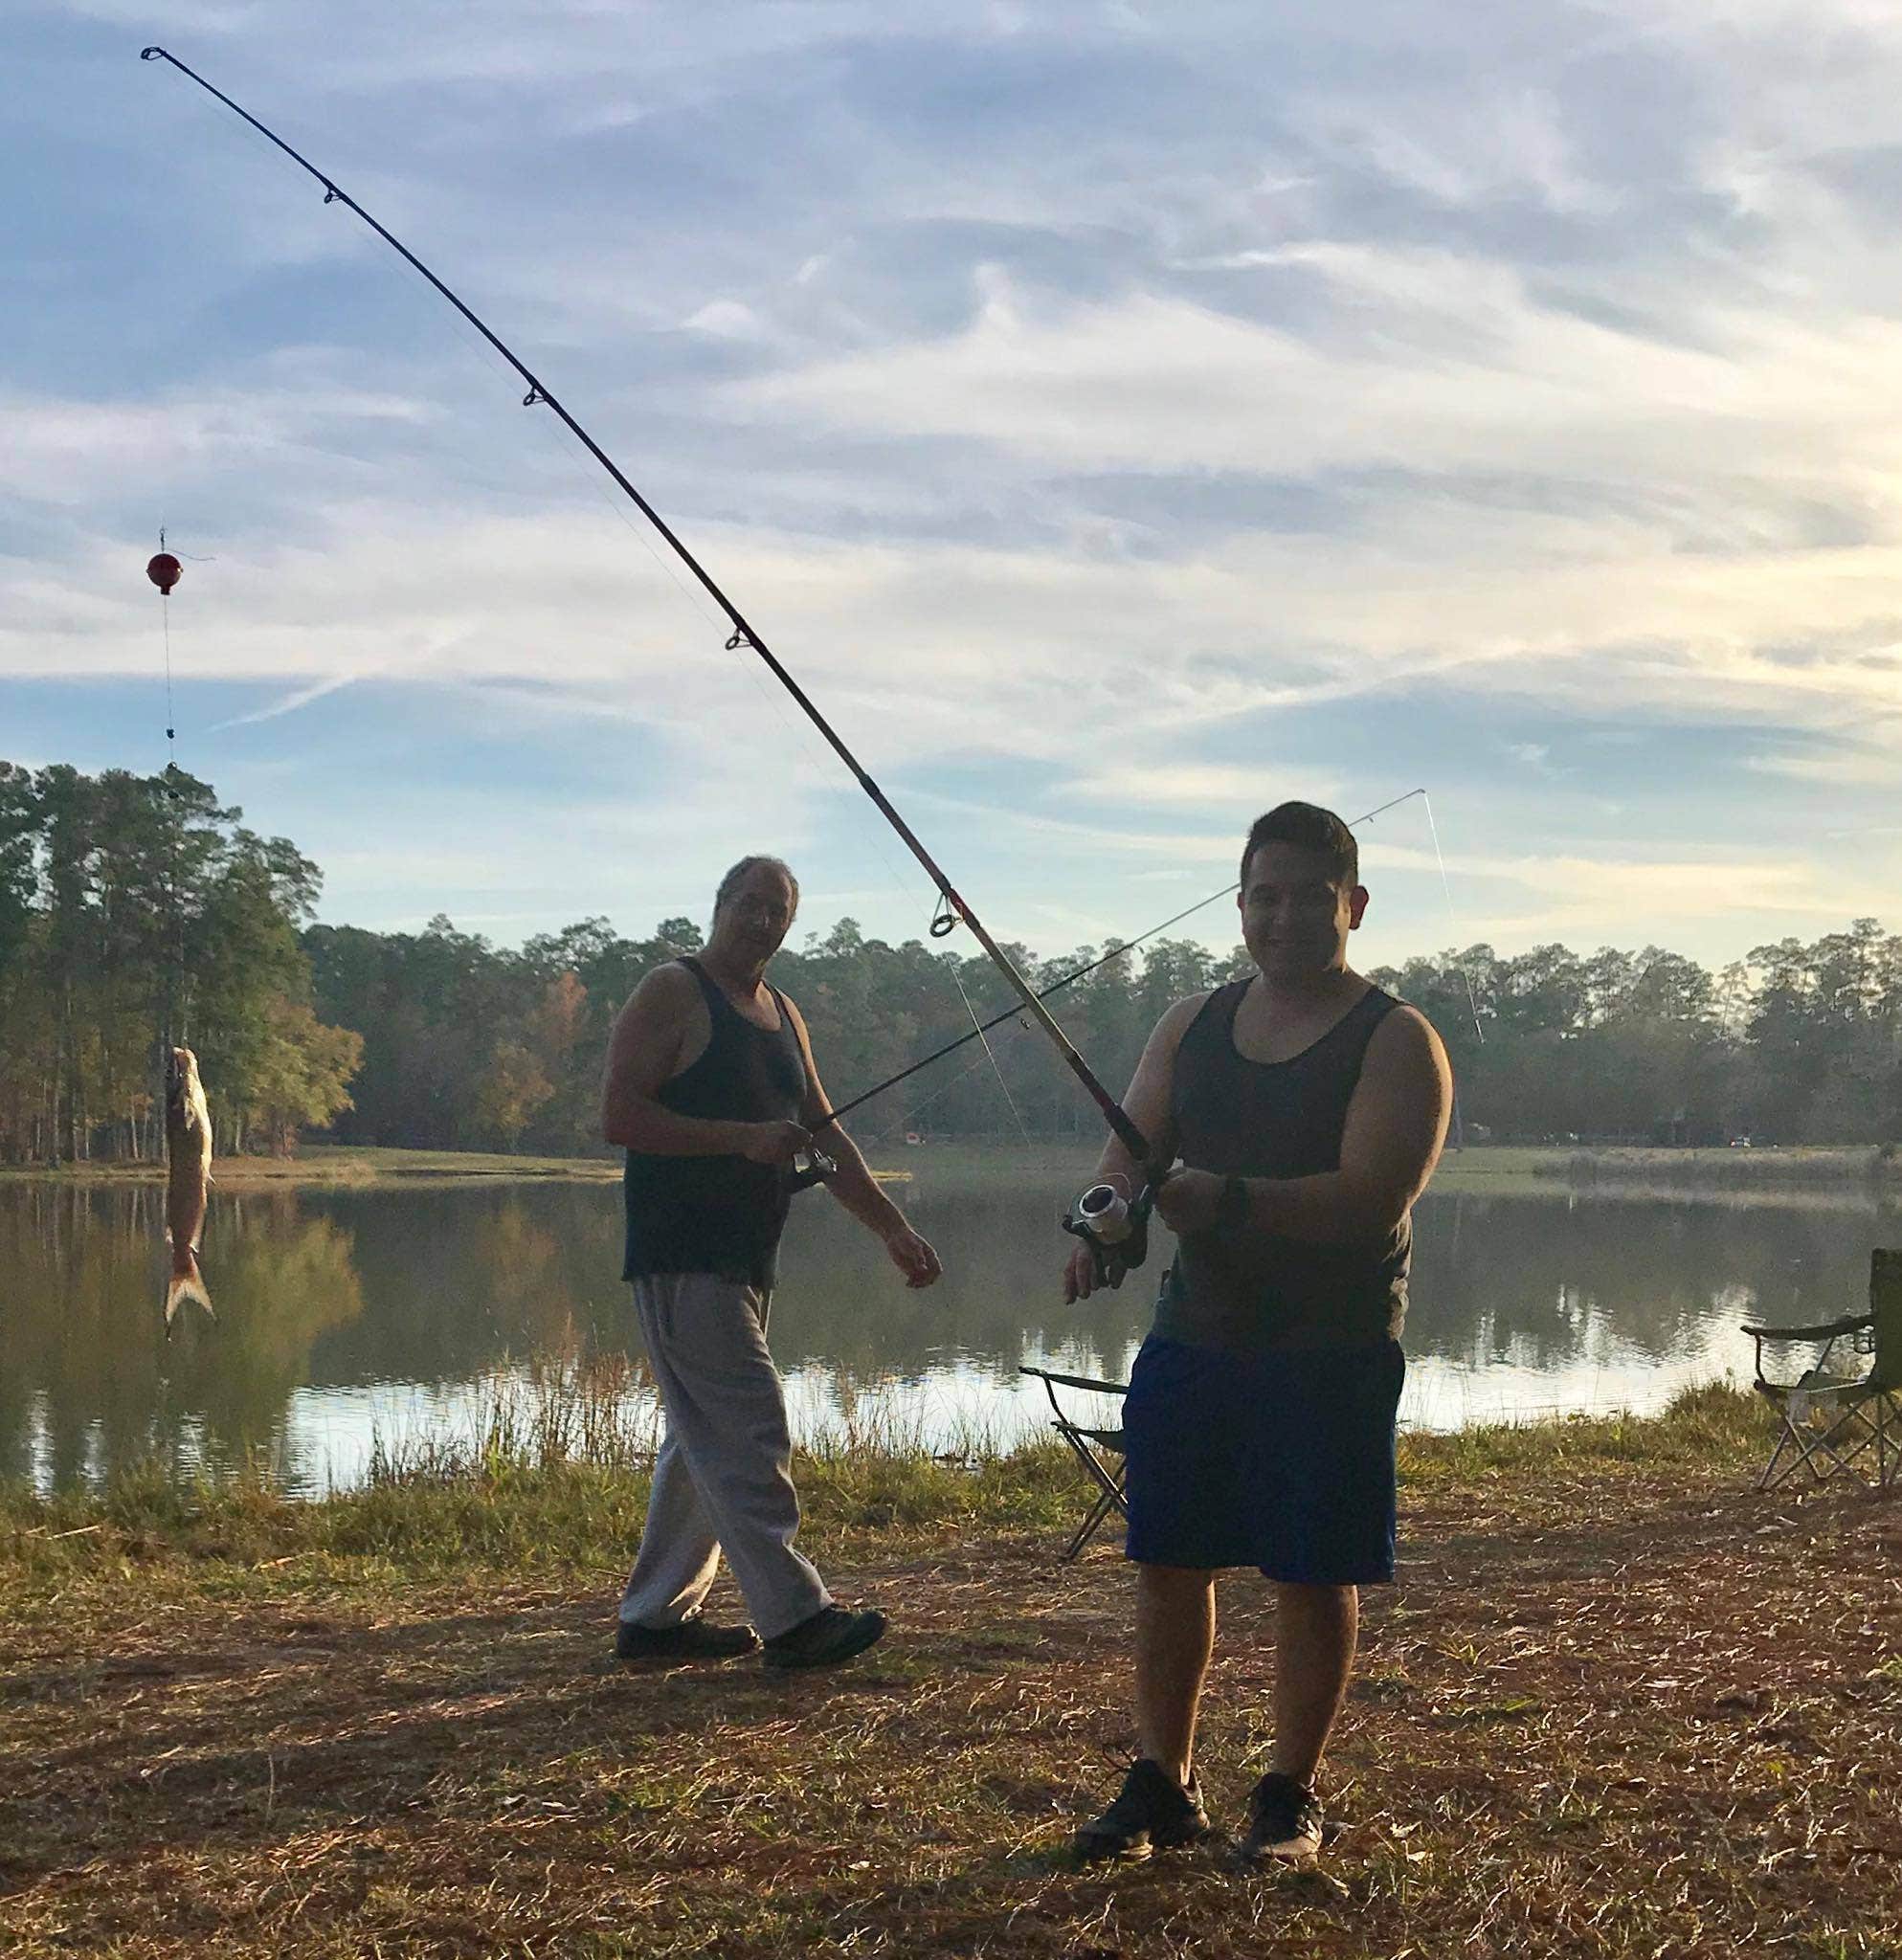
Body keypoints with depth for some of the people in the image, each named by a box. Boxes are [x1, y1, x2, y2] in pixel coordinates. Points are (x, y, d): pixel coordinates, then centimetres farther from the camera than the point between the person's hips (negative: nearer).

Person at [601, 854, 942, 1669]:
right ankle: (794, 1617, -9)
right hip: (682, 1256, -9)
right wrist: (743, 1136, -21)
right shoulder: (672, 993, -7)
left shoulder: (782, 1012, 18)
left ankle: (655, 1615, 19)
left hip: (744, 1257, 9)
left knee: (705, 1439, 12)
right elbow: (619, 1115, -15)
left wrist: (893, 1229, 13)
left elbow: (824, 1135, 20)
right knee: (748, 1430, -11)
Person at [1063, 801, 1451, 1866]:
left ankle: (1293, 1795, 18)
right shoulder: (1193, 1025, 10)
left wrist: (1229, 1201, -33)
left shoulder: (1398, 1043, -7)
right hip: (1195, 1337, 5)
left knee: (1314, 1576, 2)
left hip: (1333, 1356, -5)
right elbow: (1132, 1151, 5)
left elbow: (1373, 1200, -20)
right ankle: (1164, 1785, 21)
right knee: (1169, 1562, 7)